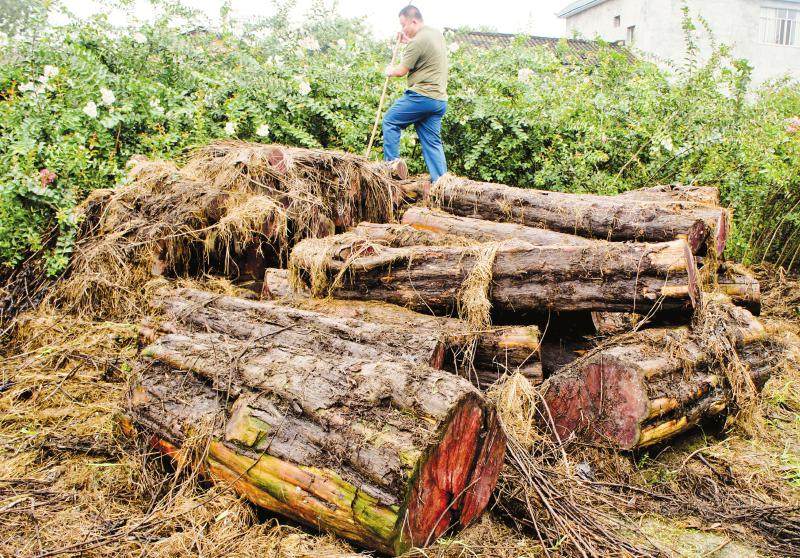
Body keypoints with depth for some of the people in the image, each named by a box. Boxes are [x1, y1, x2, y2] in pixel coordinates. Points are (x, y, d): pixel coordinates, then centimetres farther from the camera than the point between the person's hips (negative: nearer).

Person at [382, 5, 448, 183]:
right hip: (439, 98, 8)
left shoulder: (418, 41, -14)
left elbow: (401, 71, -8)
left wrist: (390, 70, 12)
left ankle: (391, 163, 5)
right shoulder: (438, 33, 14)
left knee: (390, 121, 7)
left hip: (422, 96, -8)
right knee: (433, 142, 8)